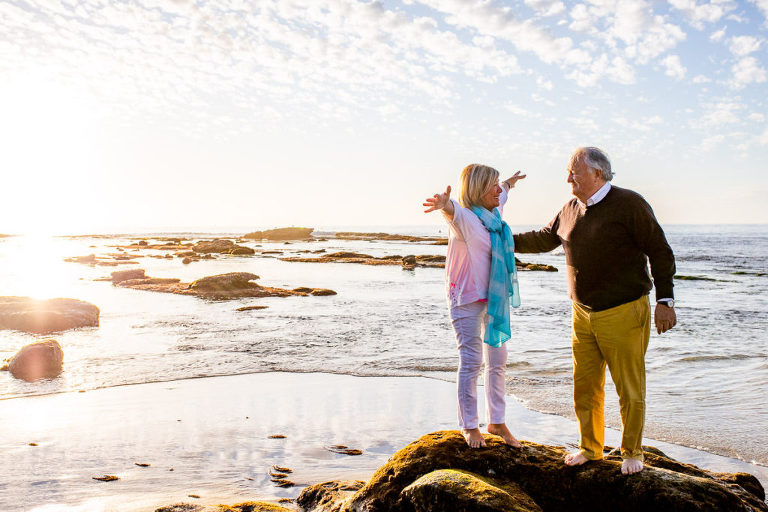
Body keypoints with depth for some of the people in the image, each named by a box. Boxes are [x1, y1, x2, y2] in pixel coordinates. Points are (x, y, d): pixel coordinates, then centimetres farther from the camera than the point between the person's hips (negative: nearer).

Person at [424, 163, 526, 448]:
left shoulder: (492, 215, 10)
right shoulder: (465, 217, -14)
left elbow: (500, 196, 35)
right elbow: (454, 211, -40)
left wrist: (510, 183, 55)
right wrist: (445, 205, -64)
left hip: (496, 297, 8)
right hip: (468, 299, -8)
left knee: (497, 362, 12)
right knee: (471, 362, -4)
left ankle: (497, 422, 24)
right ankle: (469, 426, 10)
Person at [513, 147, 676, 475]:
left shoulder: (628, 204, -10)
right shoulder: (571, 210, 9)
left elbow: (660, 252, -8)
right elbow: (544, 239, 22)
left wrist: (665, 301, -9)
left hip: (623, 314, -6)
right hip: (584, 315, 6)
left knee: (629, 389, 4)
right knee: (584, 386, 12)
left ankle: (632, 452, 24)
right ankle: (590, 448, 29)